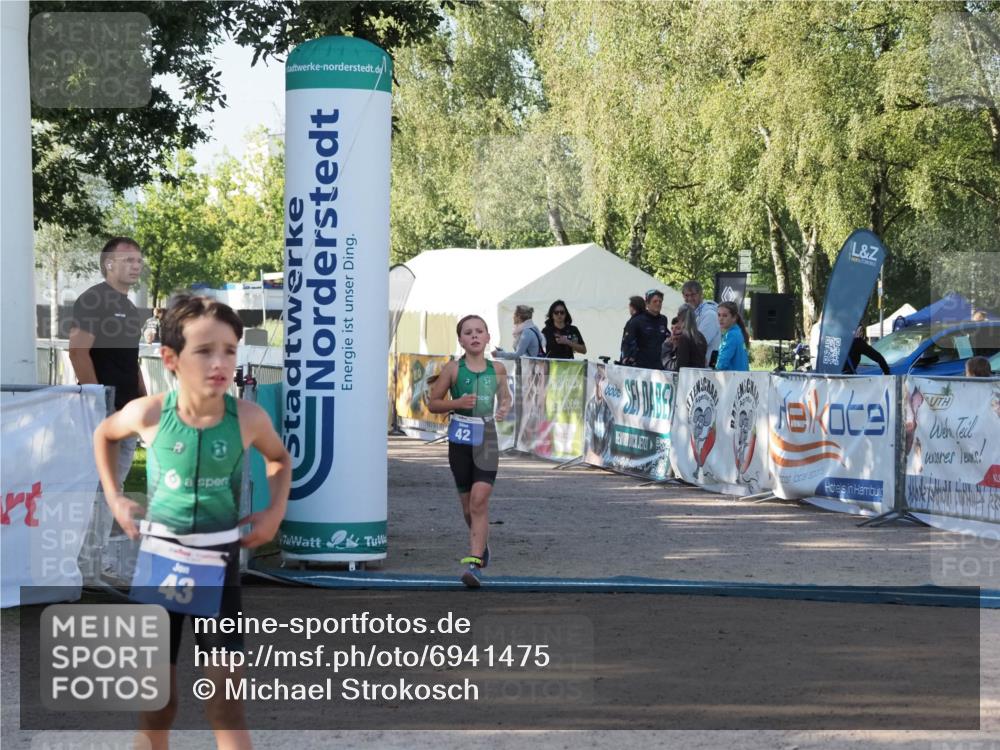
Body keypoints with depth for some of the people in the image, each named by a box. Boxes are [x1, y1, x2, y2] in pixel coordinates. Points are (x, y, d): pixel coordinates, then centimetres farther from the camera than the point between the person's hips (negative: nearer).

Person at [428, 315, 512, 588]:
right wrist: (457, 403, -14)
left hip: (486, 438, -1)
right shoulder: (453, 369, -1)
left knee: (479, 499, -15)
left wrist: (505, 408, -3)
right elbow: (433, 403, 4)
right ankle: (482, 546, 39)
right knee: (468, 504, 11)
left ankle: (474, 562, -18)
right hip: (460, 438, 1)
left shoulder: (497, 369, 4)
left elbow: (505, 396, 20)